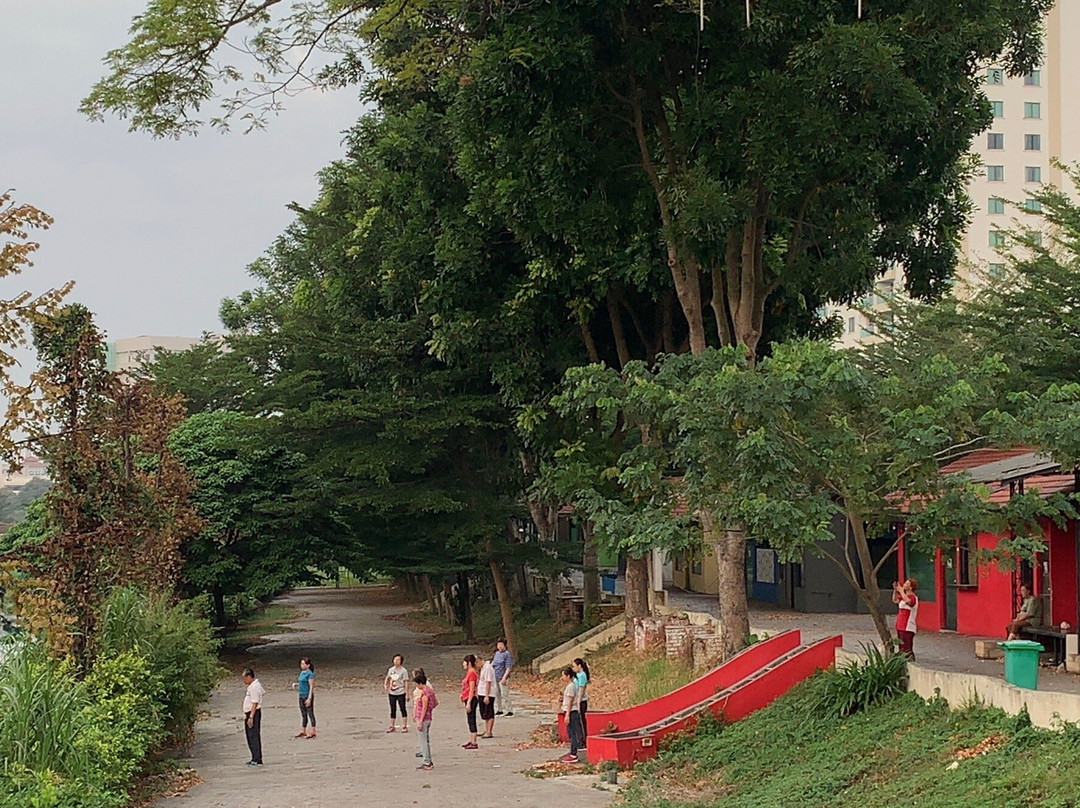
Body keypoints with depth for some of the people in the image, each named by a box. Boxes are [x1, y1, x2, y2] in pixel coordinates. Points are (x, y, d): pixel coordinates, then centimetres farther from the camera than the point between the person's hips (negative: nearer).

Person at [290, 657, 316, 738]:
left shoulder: (309, 674, -14)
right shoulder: (302, 673, 11)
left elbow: (311, 686, -16)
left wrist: (309, 698, -20)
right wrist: (295, 684, 4)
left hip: (308, 696, -9)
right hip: (301, 696, 9)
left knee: (310, 713, -2)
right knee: (303, 714, 14)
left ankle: (313, 732, 2)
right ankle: (303, 731, 20)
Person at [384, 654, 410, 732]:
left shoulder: (403, 670, -7)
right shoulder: (391, 670, 8)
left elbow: (406, 682, -8)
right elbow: (387, 678, 23)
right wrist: (385, 685, 4)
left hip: (400, 693, -5)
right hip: (392, 693, 5)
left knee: (402, 709, 0)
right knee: (393, 710, 11)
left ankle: (404, 726, 4)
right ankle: (391, 726, 18)